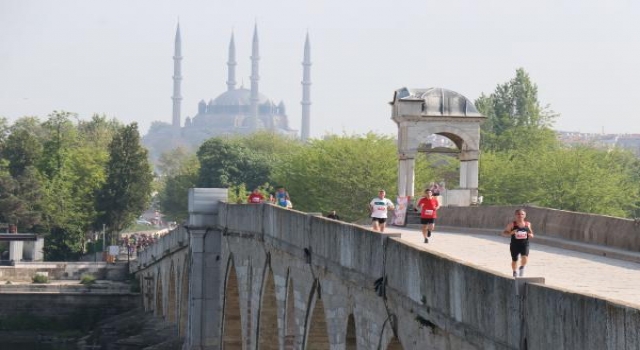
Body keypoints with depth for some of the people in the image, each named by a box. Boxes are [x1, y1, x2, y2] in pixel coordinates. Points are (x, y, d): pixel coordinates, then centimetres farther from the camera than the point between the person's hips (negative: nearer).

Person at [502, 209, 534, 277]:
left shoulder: (527, 224, 2)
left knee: (525, 258, -21)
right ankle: (515, 272, 37)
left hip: (525, 244, 1)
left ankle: (522, 268, 11)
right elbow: (504, 232, -2)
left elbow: (531, 234, 17)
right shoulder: (512, 224, -6)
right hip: (515, 245, -1)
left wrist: (531, 235, -7)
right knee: (514, 260, 10)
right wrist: (511, 233, -21)